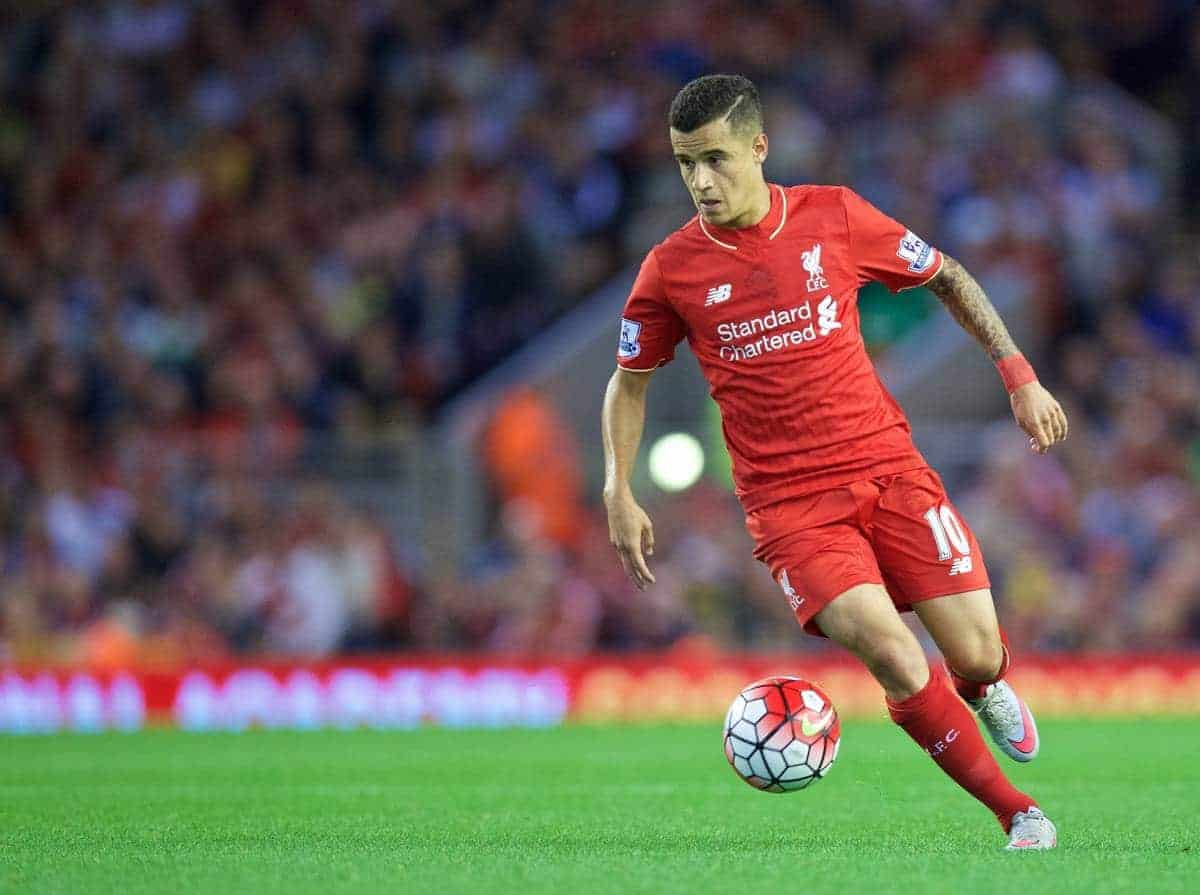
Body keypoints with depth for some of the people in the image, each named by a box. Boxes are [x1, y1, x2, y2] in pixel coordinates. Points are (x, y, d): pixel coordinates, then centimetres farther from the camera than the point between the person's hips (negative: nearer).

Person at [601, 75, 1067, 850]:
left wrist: (1019, 374, 6)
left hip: (887, 466, 1)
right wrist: (620, 494, 2)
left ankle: (984, 687, 35)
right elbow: (630, 381, 13)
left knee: (977, 654, -6)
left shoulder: (833, 217, -2)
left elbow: (947, 278, 12)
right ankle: (1018, 814, -7)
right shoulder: (671, 269, -2)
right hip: (788, 502, -1)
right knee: (891, 655, -23)